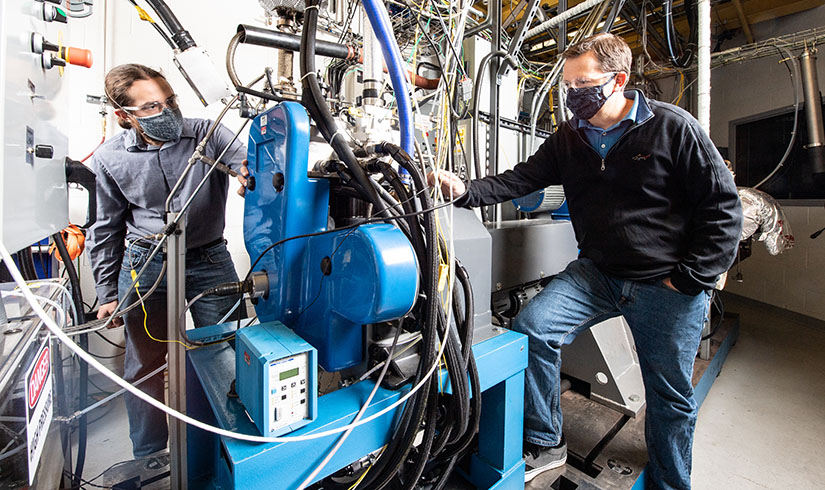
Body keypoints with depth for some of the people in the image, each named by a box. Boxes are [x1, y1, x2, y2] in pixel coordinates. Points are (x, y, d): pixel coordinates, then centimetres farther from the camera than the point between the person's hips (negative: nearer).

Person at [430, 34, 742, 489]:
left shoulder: (674, 127, -7)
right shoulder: (569, 138, 5)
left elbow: (722, 205, -5)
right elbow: (521, 179, -5)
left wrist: (690, 278, -10)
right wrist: (465, 190, -22)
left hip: (668, 285, -2)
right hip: (597, 272, 3)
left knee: (670, 397, 10)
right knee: (531, 327, -18)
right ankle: (545, 445, 3)